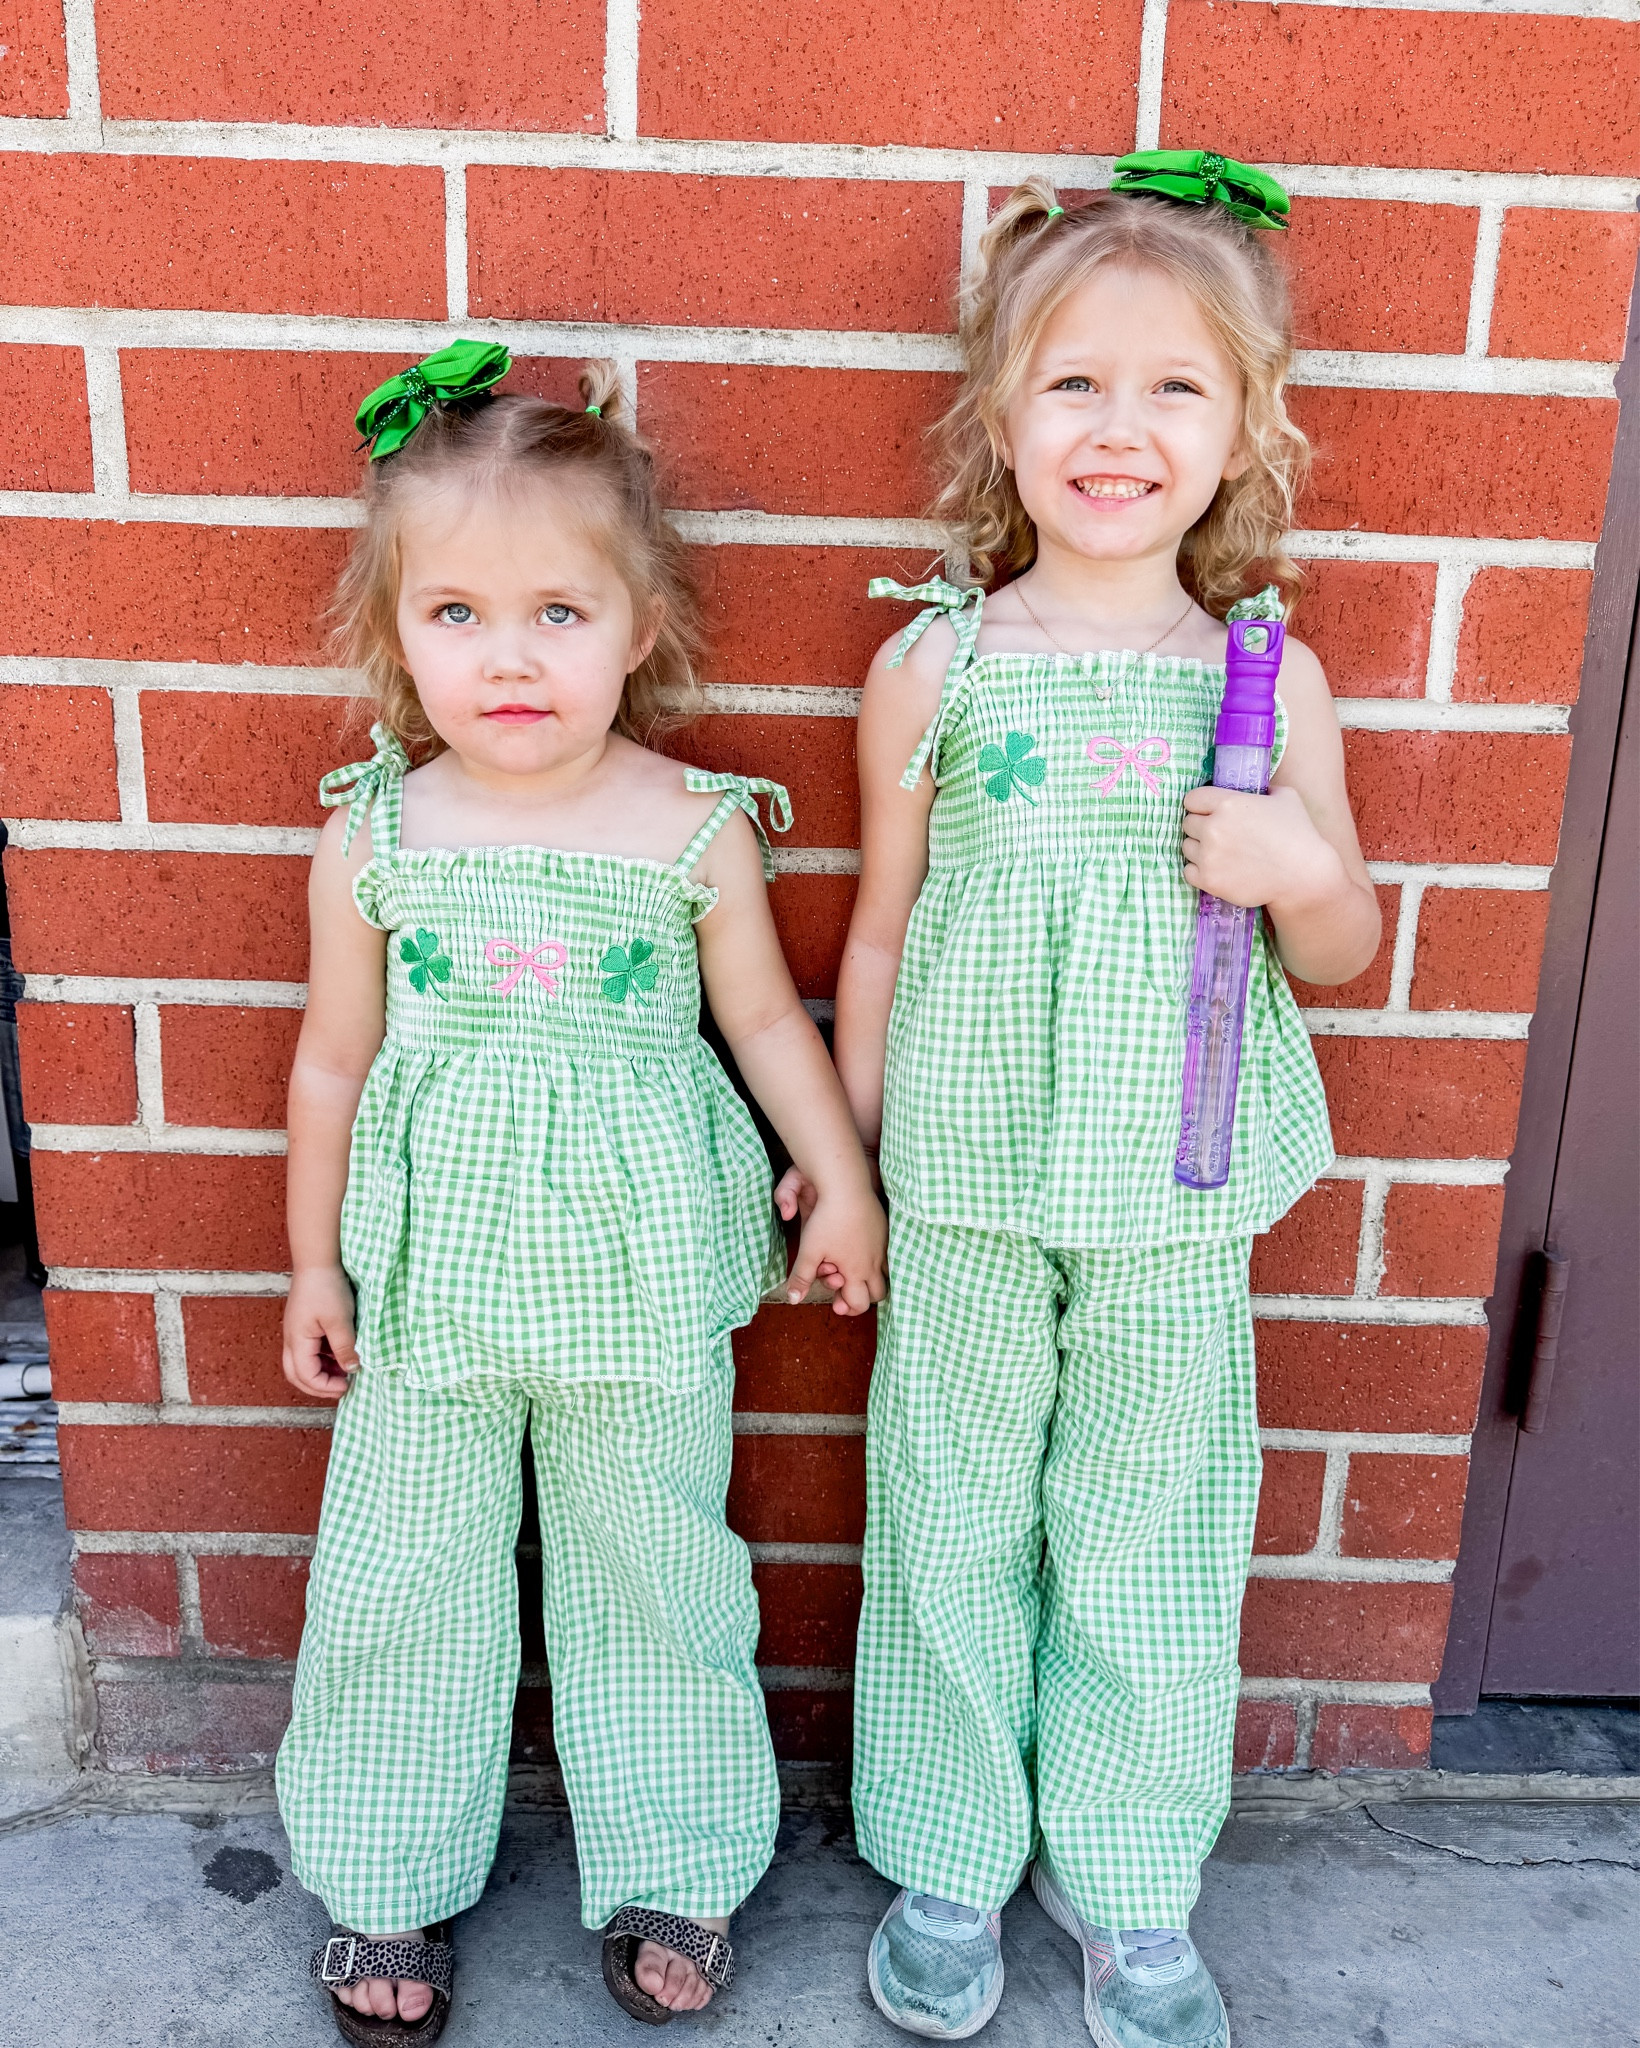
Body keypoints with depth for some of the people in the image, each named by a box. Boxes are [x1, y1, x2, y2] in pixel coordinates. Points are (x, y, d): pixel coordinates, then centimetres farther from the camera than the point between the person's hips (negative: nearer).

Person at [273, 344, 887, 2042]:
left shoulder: (697, 830, -12)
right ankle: (386, 1880, 40)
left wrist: (844, 1187, 5)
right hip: (430, 1275, 2)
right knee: (401, 1580, 15)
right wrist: (315, 1263, 8)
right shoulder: (374, 839, -8)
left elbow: (766, 1021, 1)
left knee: (654, 1575, 15)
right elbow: (335, 1059, 2)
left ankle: (672, 1868, 39)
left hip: (638, 1277, -1)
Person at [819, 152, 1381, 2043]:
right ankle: (947, 1858, 37)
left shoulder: (1270, 677, -1)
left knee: (1151, 1535, 14)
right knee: (953, 1522, 13)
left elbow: (1342, 951, 7)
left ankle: (1127, 1885, 37)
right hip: (965, 1190, 0)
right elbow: (879, 931, 4)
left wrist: (1301, 865, -16)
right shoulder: (933, 666, -4)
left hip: (1172, 1199, 1)